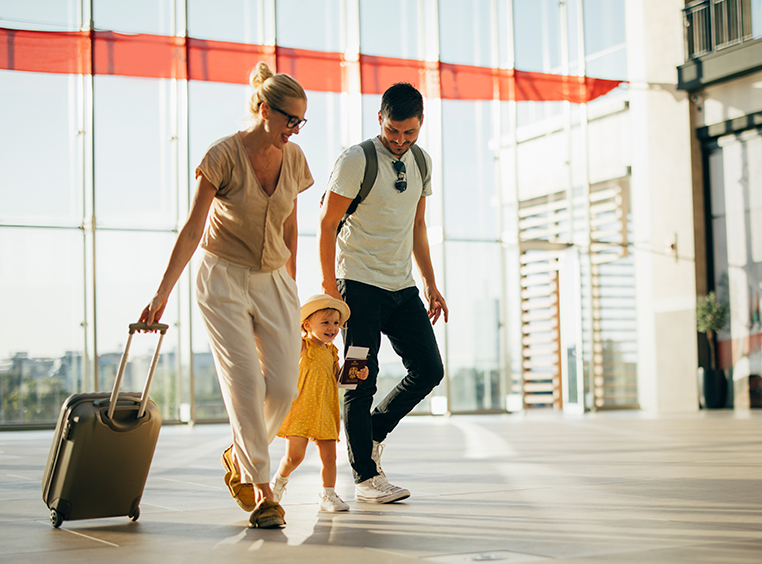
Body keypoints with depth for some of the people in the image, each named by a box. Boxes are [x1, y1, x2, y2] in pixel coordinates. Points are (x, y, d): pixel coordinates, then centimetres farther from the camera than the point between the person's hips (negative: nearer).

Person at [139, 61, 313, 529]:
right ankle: (262, 493, -5)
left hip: (274, 281, 5)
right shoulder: (224, 156, -14)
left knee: (284, 387, -6)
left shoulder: (293, 158, 2)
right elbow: (192, 230, -14)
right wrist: (162, 294, -17)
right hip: (224, 280, -4)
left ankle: (240, 456, 22)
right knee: (245, 382, -13)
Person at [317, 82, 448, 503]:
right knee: (363, 379, -5)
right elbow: (326, 224, -9)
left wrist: (431, 285, 15)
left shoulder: (421, 162, 10)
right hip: (360, 284, -6)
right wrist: (330, 287, -13)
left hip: (402, 286, 6)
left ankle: (374, 432, 22)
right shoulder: (356, 160, -10)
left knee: (429, 369, 1)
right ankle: (365, 477, 4)